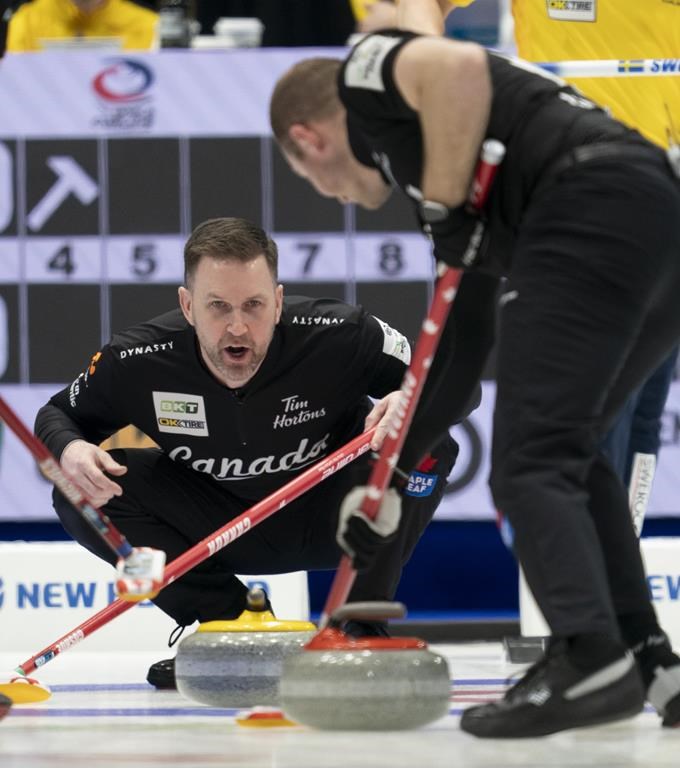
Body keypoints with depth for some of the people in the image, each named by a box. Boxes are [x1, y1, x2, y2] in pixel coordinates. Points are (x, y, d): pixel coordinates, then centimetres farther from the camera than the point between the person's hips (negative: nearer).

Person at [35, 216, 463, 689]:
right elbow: (58, 415, -3)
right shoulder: (138, 362, -23)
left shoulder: (338, 336, -29)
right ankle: (229, 622, -5)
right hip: (221, 527, 2)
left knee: (428, 446, -31)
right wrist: (69, 450, -29)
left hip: (329, 520, -1)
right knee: (80, 493, -21)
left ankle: (362, 630, -11)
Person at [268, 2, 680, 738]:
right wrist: (388, 473, 36)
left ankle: (589, 662, -18)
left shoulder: (367, 69, 14)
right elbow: (461, 349, 34)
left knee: (531, 459, -6)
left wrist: (443, 204, -1)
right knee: (564, 453, 22)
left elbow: (459, 68, -11)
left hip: (591, 208, -9)